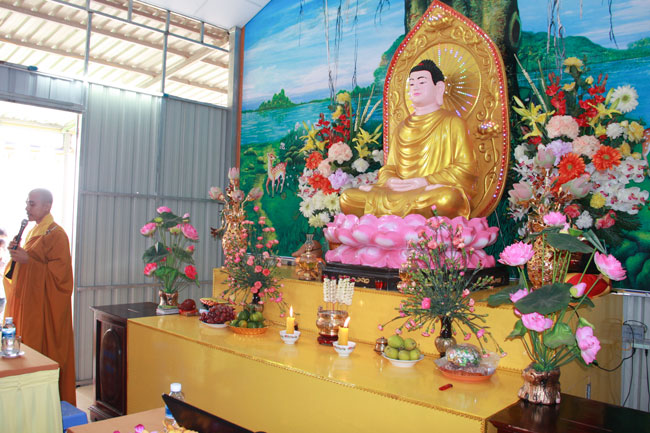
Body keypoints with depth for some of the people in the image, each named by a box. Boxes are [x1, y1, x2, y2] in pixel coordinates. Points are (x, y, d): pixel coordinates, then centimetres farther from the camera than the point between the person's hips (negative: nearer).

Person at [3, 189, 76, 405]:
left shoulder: (56, 234, -11)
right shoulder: (32, 232, 16)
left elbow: (60, 272, -18)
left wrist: (28, 260, -20)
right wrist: (16, 253, 2)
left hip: (44, 306, -9)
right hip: (26, 302, 9)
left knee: (43, 349, -5)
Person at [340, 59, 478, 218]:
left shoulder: (452, 123, 8)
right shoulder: (402, 127, 23)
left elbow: (467, 169, -2)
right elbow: (389, 167, 20)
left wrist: (427, 181, -14)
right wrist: (388, 180, -6)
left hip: (435, 190, -4)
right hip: (400, 192, 5)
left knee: (448, 198, -42)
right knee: (347, 198, -16)